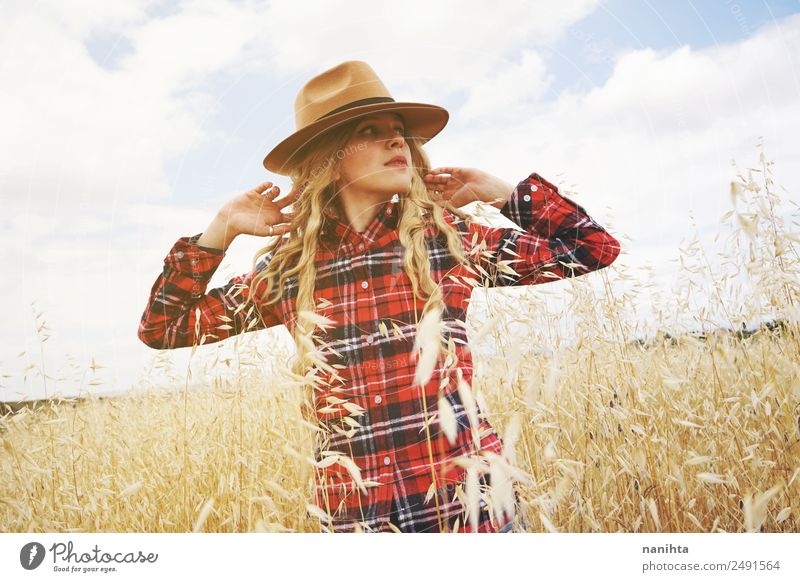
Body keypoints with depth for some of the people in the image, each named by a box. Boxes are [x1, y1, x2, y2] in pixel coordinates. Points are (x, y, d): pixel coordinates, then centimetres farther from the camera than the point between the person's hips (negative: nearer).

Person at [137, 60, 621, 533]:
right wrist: (222, 229, 0)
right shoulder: (289, 266, 0)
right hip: (353, 515, 1)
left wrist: (499, 191, 1)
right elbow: (163, 328, 7)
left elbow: (595, 247, 5)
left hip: (469, 501, 0)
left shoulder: (449, 238, -2)